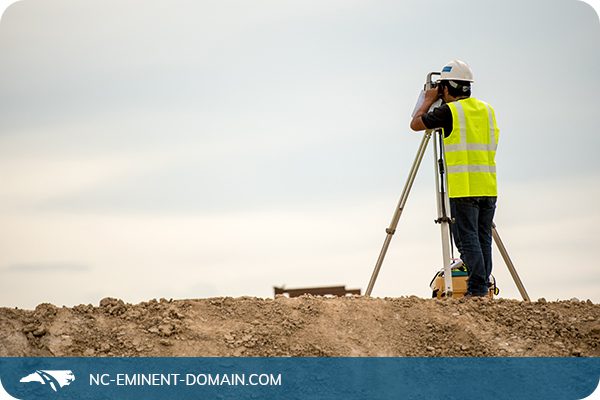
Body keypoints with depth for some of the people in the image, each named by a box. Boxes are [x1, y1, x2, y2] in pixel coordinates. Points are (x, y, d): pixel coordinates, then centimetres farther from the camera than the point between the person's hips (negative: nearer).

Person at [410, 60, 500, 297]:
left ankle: (477, 289, -10)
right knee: (483, 239, 8)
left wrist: (429, 100, 18)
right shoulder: (487, 109, 13)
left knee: (467, 239, -5)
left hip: (464, 188, -6)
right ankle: (483, 289, 8)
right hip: (488, 187, 6)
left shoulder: (449, 111, -6)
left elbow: (415, 124, 2)